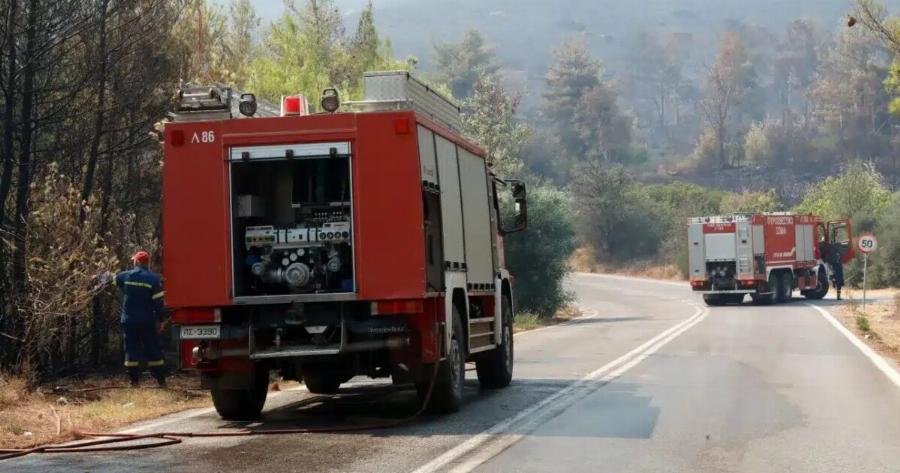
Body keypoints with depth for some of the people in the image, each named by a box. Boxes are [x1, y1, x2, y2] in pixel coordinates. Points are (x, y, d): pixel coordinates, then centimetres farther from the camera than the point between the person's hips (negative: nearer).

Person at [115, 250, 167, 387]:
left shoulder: (123, 276, -2)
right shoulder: (153, 279, -8)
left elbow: (116, 280, 22)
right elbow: (158, 302, -10)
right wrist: (161, 319, -2)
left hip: (129, 321, 1)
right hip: (147, 321, -1)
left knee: (131, 350, 7)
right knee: (153, 351, 5)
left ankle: (134, 381, 4)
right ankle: (161, 380, 4)